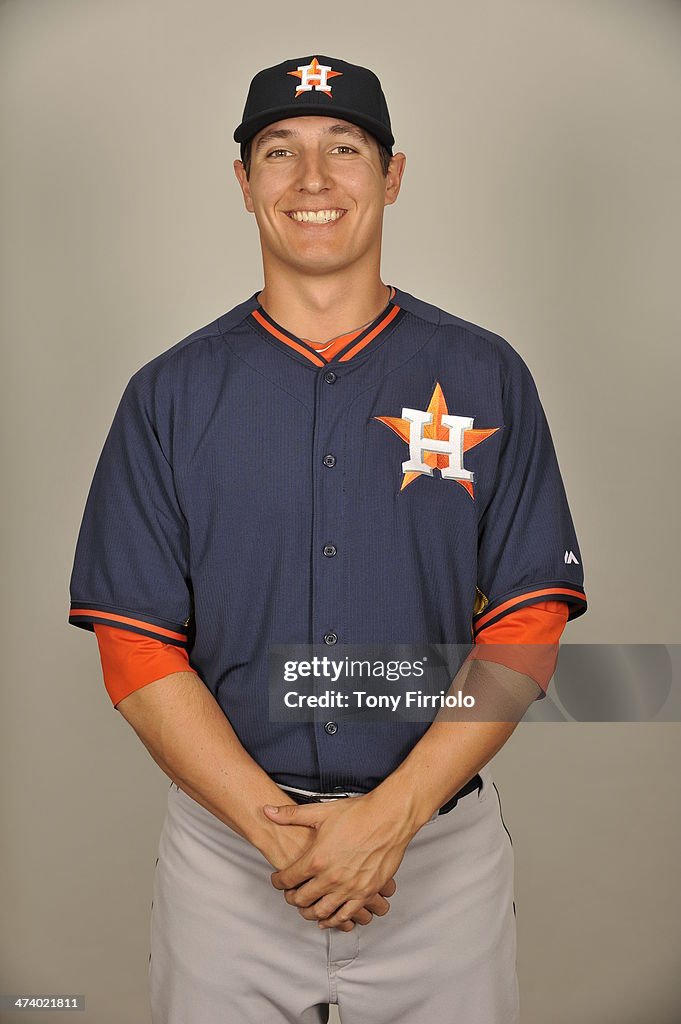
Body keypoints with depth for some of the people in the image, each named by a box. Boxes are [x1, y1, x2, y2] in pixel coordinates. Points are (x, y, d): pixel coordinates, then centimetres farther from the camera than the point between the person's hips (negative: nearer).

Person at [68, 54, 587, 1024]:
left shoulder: (487, 376, 0)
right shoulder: (169, 393, 0)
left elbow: (526, 626, -4)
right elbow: (138, 649, -3)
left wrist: (392, 815, -13)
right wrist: (277, 827, -13)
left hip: (443, 846, 0)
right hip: (226, 847, 0)